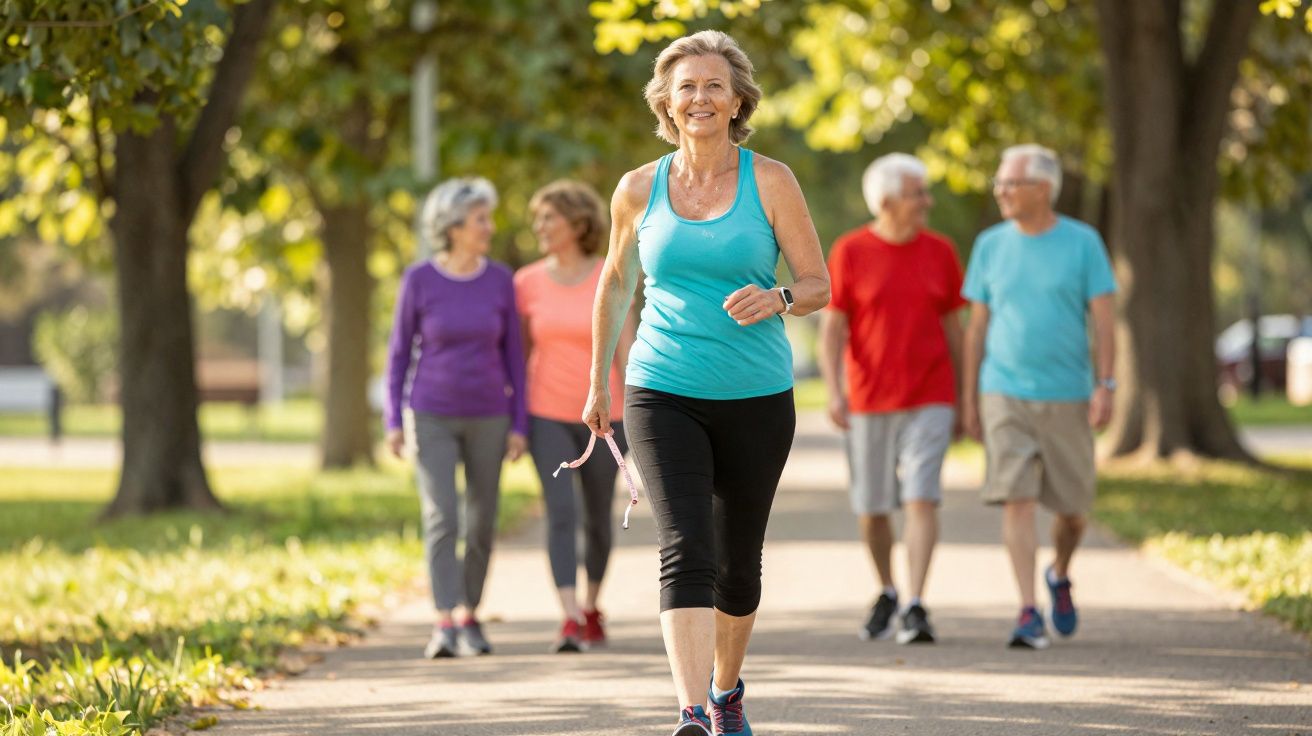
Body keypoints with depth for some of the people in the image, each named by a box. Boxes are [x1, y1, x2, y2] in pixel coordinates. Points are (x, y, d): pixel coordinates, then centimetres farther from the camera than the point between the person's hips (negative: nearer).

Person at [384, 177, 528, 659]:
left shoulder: (500, 281, -2)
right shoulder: (418, 280, -7)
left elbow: (512, 356, 3)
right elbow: (400, 352, -1)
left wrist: (519, 425, -1)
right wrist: (393, 423, -6)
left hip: (487, 418, 2)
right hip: (433, 419, -2)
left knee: (481, 523, 7)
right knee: (440, 517, -15)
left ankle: (469, 615, 24)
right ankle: (445, 625, -17)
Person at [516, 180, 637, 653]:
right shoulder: (528, 282, -2)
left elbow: (625, 350, -9)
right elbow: (520, 352, 7)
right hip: (548, 417, 0)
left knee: (597, 519, 12)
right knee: (561, 514, -17)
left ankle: (591, 608, 36)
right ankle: (571, 624, -23)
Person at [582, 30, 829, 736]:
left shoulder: (770, 182, -1)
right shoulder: (639, 189, 3)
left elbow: (819, 285, 2)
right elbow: (615, 284, 18)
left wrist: (775, 300, -21)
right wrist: (599, 383, 22)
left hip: (756, 399, 1)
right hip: (663, 395, 0)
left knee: (737, 564, 12)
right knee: (686, 551, -18)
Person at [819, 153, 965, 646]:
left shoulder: (940, 252, 3)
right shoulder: (849, 252, -4)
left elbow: (953, 328, 9)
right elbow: (831, 330, -6)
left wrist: (963, 401, 10)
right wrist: (834, 392, -19)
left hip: (928, 401, 0)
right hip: (868, 402, 0)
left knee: (922, 499, -14)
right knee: (871, 508, 9)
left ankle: (915, 610, -17)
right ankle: (887, 593, 32)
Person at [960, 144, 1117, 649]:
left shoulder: (1083, 243, -2)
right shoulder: (990, 246, 4)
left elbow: (1104, 320, -3)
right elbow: (977, 326, 8)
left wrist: (1106, 388, -12)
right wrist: (968, 398, 6)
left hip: (1067, 398, 0)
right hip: (1004, 395, 1)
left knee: (1072, 507, 7)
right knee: (1016, 499, -12)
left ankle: (1059, 577, 37)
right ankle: (1029, 614, -13)